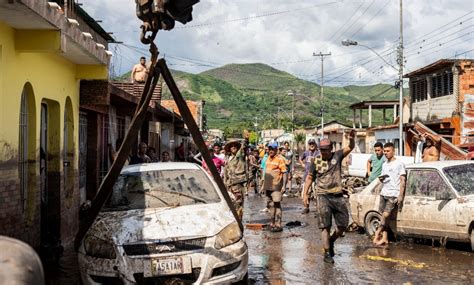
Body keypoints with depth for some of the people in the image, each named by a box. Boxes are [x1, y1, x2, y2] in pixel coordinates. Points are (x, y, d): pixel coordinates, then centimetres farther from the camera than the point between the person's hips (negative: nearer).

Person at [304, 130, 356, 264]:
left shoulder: (337, 156, 1)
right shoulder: (316, 161, 1)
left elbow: (350, 147, -12)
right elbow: (309, 177, 9)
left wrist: (351, 138, -33)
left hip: (338, 196, 2)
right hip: (323, 196, -2)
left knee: (343, 225, 8)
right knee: (325, 226, -3)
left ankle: (331, 241, 33)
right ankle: (327, 253, 4)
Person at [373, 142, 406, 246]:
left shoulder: (399, 163, -2)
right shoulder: (384, 165, 19)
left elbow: (402, 180, -5)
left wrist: (401, 195, -12)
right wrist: (381, 179, 1)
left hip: (393, 195, -6)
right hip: (384, 193, 6)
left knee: (385, 215, -13)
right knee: (384, 216, 2)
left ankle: (377, 233, -3)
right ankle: (384, 238, 5)